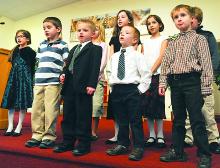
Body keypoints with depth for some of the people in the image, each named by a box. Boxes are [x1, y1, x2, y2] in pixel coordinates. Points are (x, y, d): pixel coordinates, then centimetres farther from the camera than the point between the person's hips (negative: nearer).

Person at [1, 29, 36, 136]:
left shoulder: (31, 52, -3)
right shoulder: (15, 50, 14)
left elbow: (32, 68, -6)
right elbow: (13, 65, 20)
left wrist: (31, 81, -11)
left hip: (25, 78, -6)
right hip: (13, 78, 6)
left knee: (22, 103, -3)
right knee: (10, 102, 5)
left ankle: (19, 128, 7)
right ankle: (10, 127, 12)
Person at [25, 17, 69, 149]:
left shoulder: (62, 45, 3)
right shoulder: (42, 45, 20)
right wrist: (37, 77, 16)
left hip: (53, 82, -6)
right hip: (39, 82, 6)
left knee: (50, 110, -5)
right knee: (36, 109, 6)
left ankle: (49, 136, 7)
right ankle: (37, 135, 16)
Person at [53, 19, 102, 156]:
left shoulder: (96, 49, 1)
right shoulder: (74, 49, 25)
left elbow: (95, 68, -9)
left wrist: (91, 84, -19)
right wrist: (63, 74, 4)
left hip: (83, 87, -7)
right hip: (69, 86, 8)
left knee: (83, 116, -1)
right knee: (68, 115, 12)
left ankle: (84, 144, 11)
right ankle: (68, 141, 23)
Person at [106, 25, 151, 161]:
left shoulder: (137, 55, -4)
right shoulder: (114, 56, 12)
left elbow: (146, 74, -6)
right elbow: (110, 72, 21)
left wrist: (140, 89, -9)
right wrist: (113, 87, 13)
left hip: (132, 90, -5)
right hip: (116, 90, 6)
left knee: (135, 120, 1)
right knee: (121, 119, 14)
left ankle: (138, 148, 12)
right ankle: (122, 145, 27)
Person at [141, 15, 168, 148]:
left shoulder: (163, 39, 6)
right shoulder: (145, 42, 18)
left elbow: (161, 57, -7)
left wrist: (151, 71, -16)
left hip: (157, 74, -4)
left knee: (158, 104, -5)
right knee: (146, 105, 2)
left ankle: (160, 136, 3)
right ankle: (151, 136, 10)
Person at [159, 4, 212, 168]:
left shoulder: (199, 39, 3)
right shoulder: (172, 43, 16)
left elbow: (206, 63, -4)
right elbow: (165, 64, 13)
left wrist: (205, 86, -10)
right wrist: (162, 83, 2)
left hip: (192, 81, -4)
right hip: (175, 82, 5)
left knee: (197, 119, -3)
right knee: (178, 119, 12)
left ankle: (204, 155, 11)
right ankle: (177, 151, 23)